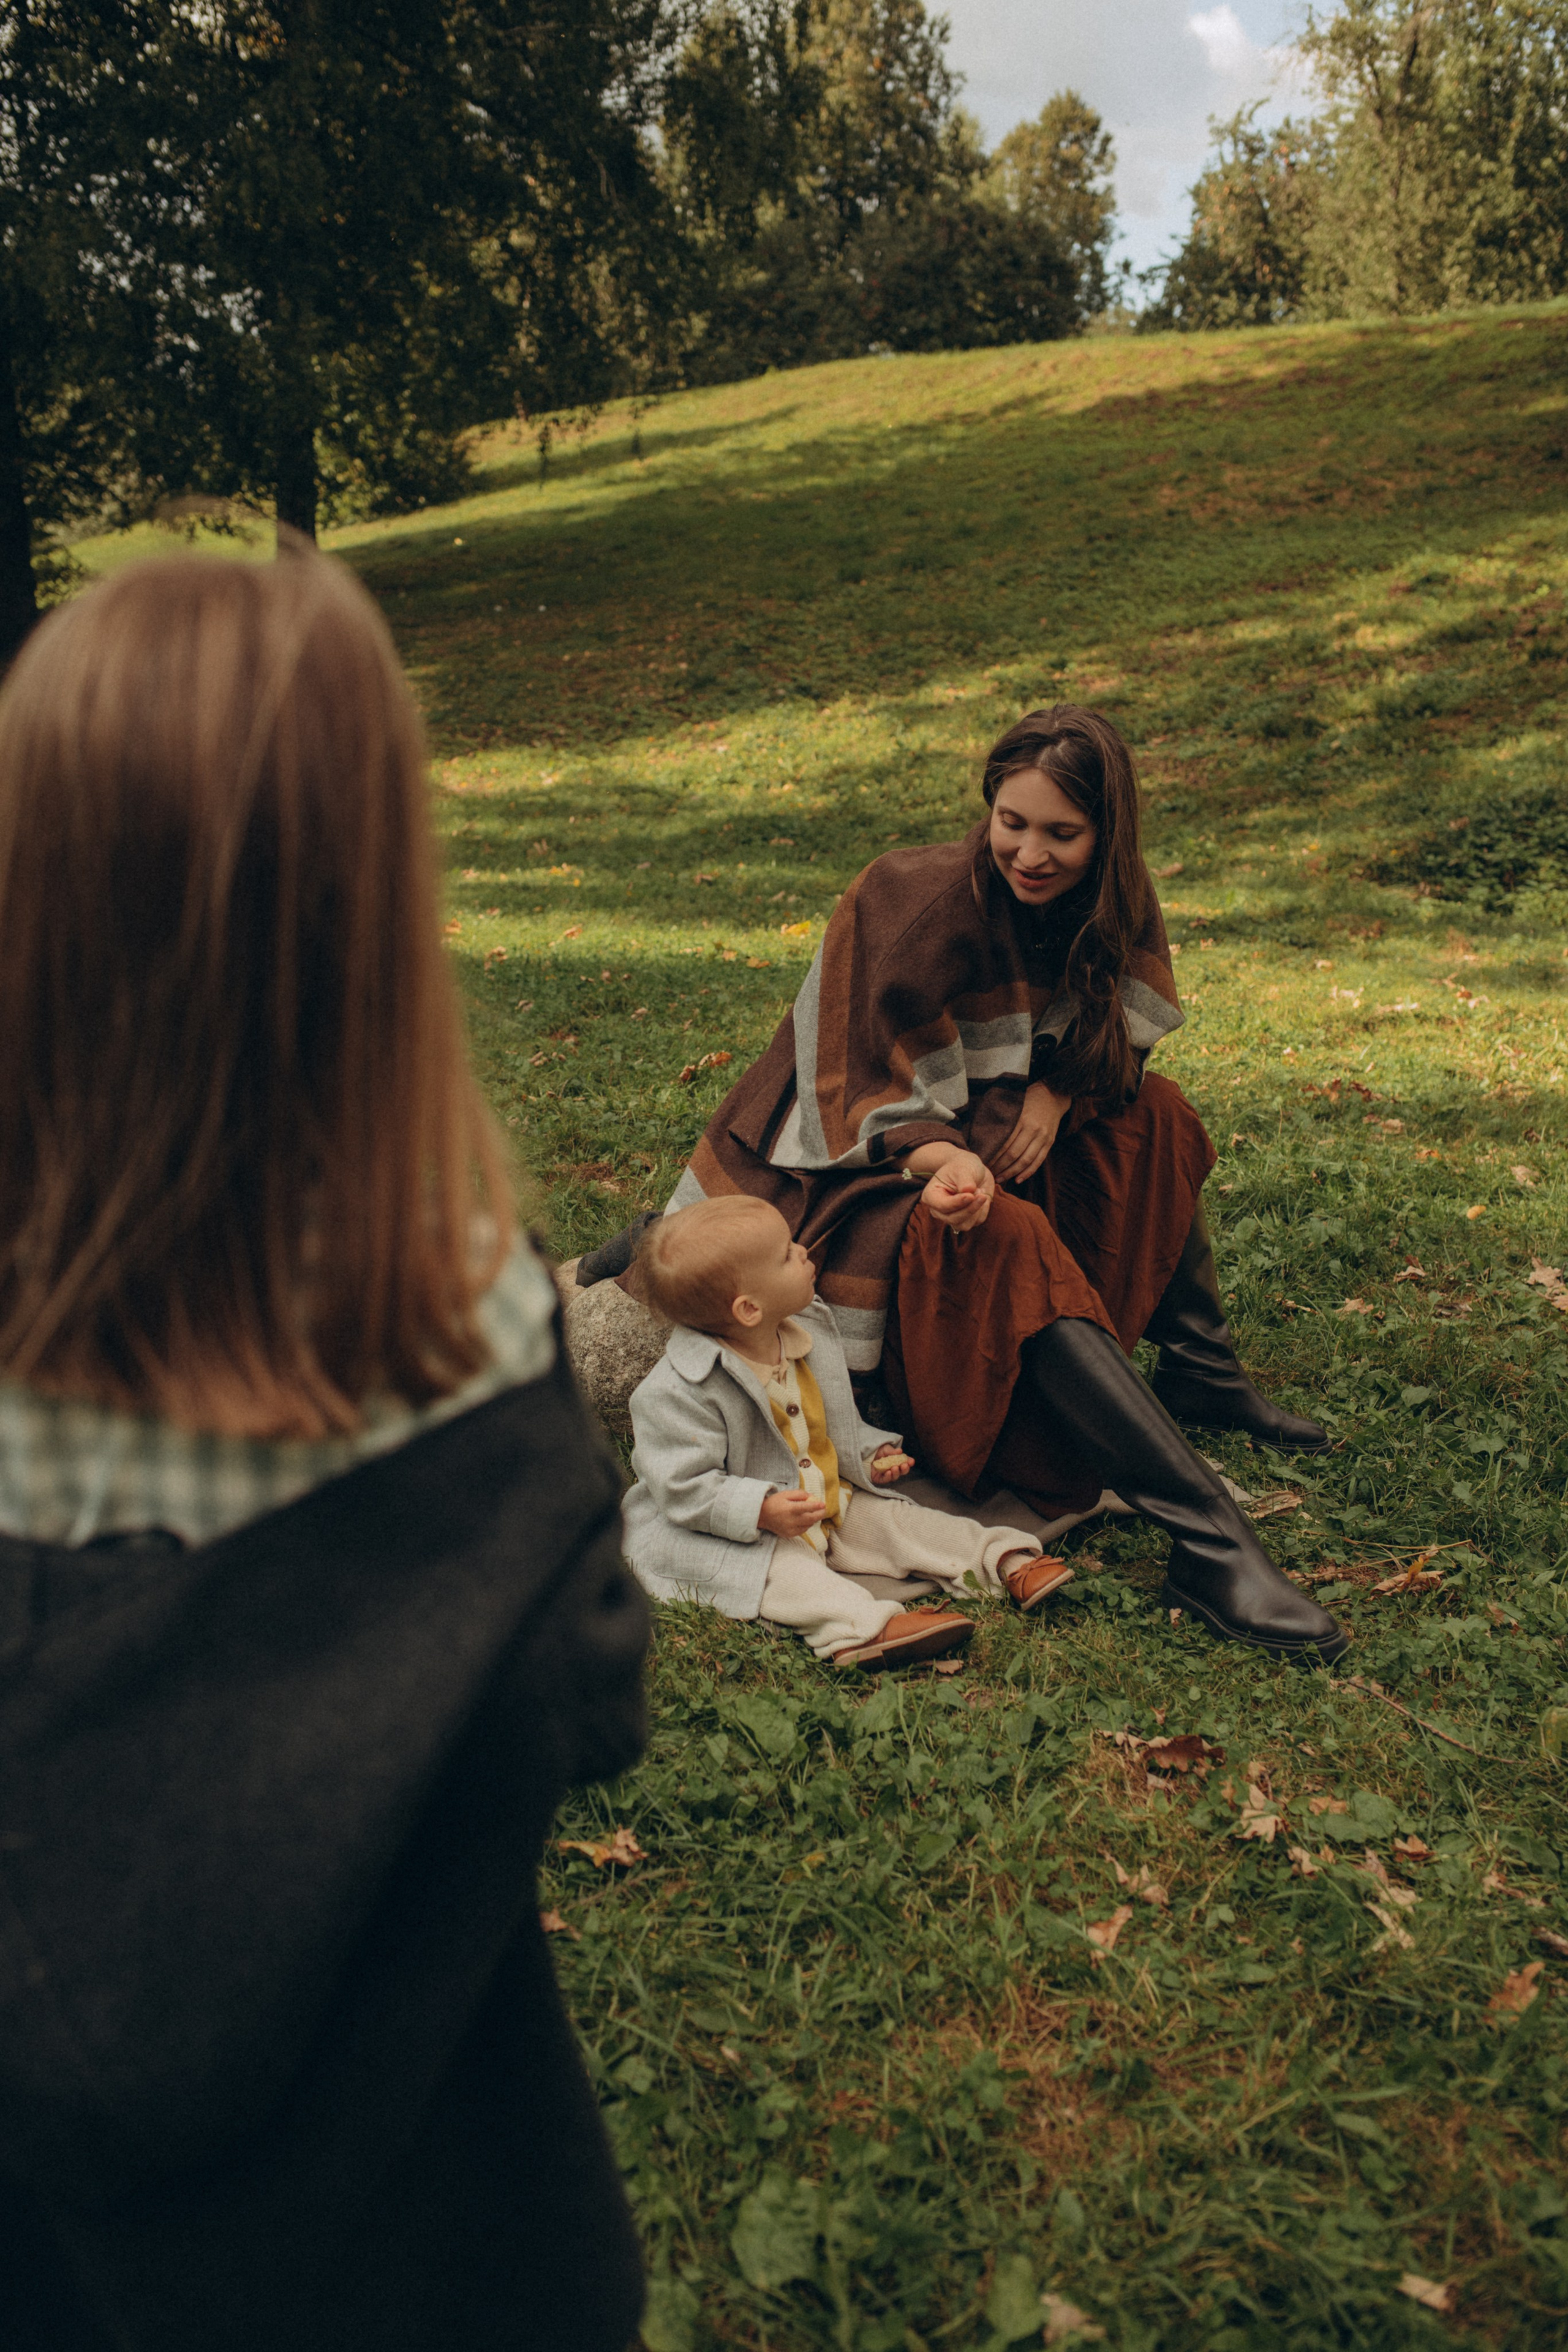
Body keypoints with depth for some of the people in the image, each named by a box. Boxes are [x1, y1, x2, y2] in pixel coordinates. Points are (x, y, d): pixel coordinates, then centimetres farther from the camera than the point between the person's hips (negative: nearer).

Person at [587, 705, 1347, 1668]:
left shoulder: (1105, 902, -5)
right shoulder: (911, 902, -24)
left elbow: (1109, 1042, 9)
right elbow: (864, 1094, -21)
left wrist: (1054, 1091, -14)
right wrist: (942, 1162, -41)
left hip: (988, 1128, 8)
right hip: (863, 1159, -8)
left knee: (1149, 1114, -3)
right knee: (1008, 1244, -33)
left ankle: (1200, 1377, 7)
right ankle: (1208, 1537, -38)